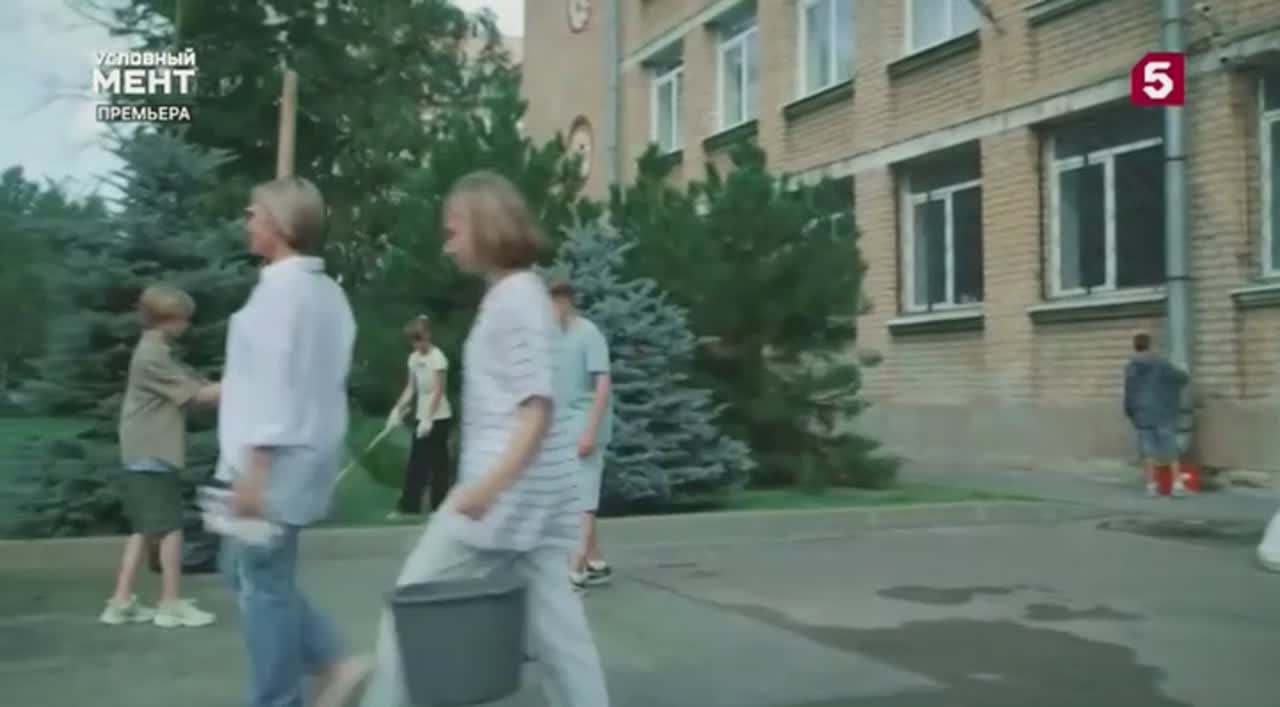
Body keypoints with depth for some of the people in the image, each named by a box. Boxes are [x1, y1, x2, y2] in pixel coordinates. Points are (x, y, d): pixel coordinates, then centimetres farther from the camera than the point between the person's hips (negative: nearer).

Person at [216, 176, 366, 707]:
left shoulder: (281, 286, -15)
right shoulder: (326, 290, 14)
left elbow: (272, 382, -20)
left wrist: (253, 468, -20)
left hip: (277, 461, -10)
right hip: (304, 456, 10)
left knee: (263, 586, 0)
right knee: (245, 570, 19)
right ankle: (333, 663, 17)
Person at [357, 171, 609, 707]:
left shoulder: (515, 298, -13)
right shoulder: (515, 295, 16)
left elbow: (538, 406, -21)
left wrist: (490, 483, -29)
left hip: (511, 485, -10)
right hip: (534, 485, 10)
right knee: (550, 616, 10)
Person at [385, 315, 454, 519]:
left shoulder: (437, 357, -13)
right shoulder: (413, 358, 8)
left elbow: (438, 391, -18)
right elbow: (411, 389, 11)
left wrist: (429, 418, -24)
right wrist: (397, 410, 0)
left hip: (439, 417, -7)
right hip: (422, 416, 7)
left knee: (438, 463, -2)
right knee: (416, 463, 6)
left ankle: (441, 507, 6)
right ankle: (408, 507, 7)